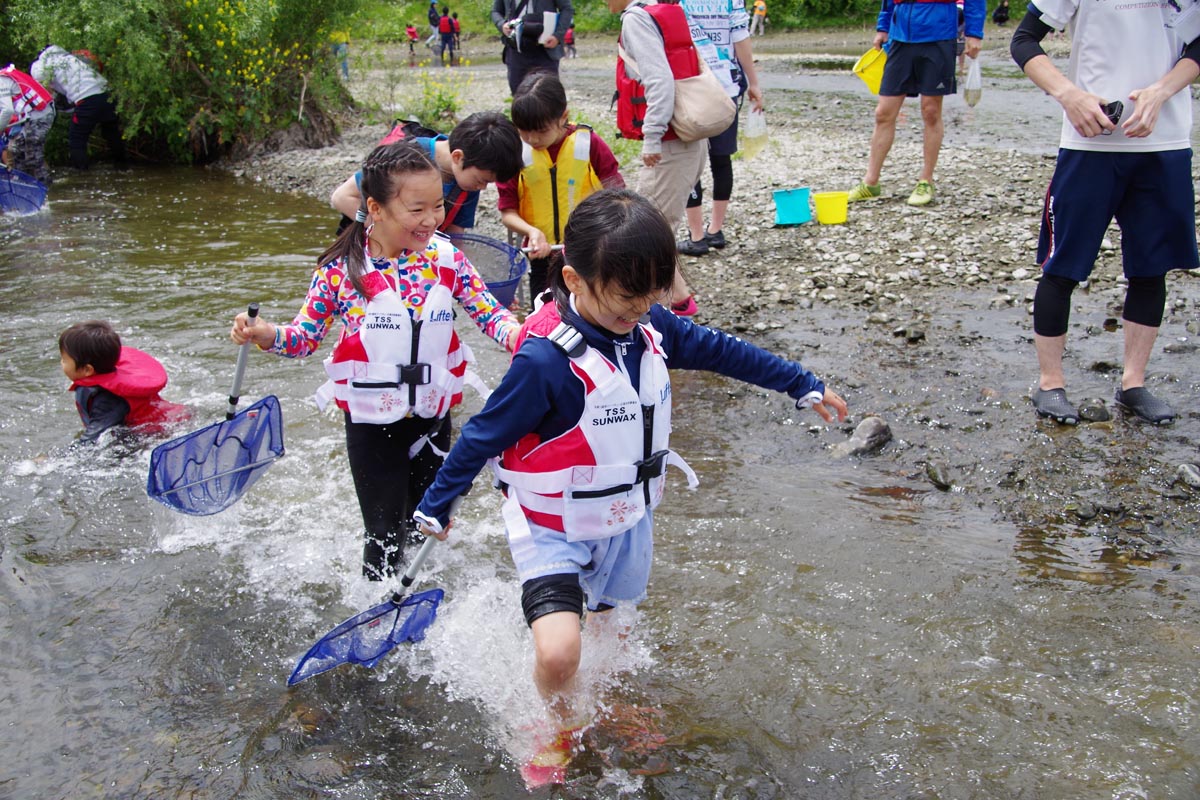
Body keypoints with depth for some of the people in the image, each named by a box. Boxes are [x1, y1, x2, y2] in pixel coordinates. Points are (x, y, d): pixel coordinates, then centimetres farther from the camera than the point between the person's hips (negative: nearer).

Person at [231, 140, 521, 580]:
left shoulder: (445, 257, -5)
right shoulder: (341, 268, -12)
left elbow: (486, 309, -2)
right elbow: (306, 334, -3)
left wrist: (518, 333, -24)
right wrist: (266, 334, -24)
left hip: (433, 413, 3)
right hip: (372, 420, -3)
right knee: (386, 533, 4)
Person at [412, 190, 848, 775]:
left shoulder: (650, 327, -10)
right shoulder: (545, 359, -30)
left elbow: (721, 351, 6)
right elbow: (483, 437, -19)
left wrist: (803, 385, 14)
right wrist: (436, 505, -8)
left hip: (626, 521, 6)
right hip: (553, 530, -6)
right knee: (559, 652, -21)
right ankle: (559, 725, 13)